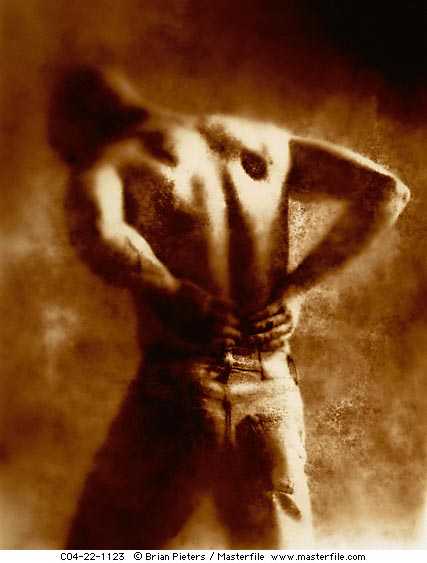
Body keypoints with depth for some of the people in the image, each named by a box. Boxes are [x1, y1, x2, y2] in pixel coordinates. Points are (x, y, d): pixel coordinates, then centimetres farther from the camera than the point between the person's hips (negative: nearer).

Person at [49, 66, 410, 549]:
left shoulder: (107, 163, 2)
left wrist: (178, 300, -10)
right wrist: (295, 286, 4)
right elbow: (385, 190, 9)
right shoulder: (258, 140, 15)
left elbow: (96, 235, -24)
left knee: (98, 548, 16)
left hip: (178, 392, -4)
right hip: (274, 399, 4)